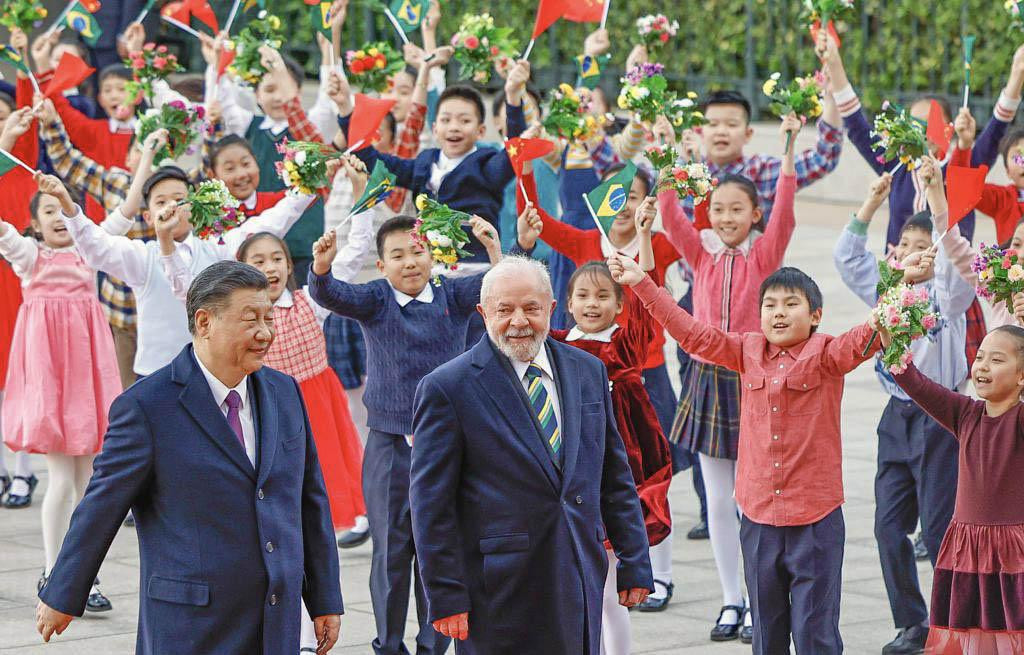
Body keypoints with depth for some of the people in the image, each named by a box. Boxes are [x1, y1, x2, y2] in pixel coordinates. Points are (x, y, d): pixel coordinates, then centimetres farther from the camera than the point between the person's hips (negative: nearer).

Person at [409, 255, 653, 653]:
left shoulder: (588, 372, 11)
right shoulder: (447, 388, -5)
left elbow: (615, 476, 16)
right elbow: (431, 503, -7)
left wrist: (634, 563, 12)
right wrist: (446, 597, -10)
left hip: (581, 582, 5)